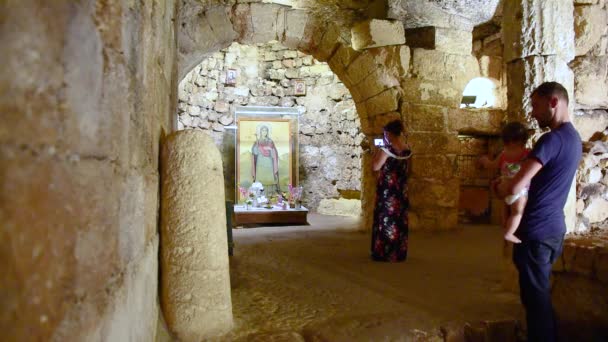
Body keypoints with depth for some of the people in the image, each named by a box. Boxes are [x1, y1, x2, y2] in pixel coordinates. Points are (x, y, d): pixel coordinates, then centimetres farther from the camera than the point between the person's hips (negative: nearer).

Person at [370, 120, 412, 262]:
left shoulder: (387, 148, -15)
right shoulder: (406, 148, 7)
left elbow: (376, 166, -14)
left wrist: (377, 152, 0)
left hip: (388, 189, -7)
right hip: (401, 189, 7)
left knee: (386, 217, 1)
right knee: (400, 218, 11)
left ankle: (385, 253, 6)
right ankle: (399, 253, 18)